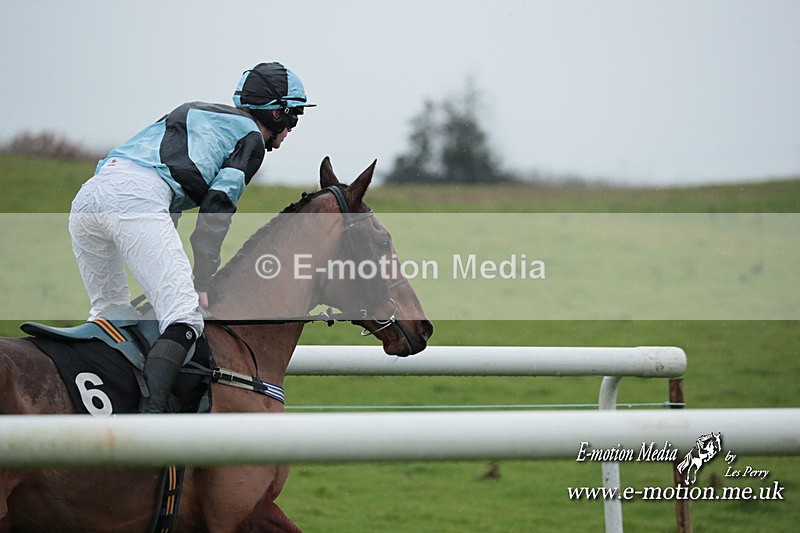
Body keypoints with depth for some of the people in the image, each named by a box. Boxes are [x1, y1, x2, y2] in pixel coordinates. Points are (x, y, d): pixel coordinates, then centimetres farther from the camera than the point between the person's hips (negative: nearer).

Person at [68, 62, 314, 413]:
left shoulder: (196, 114, 37)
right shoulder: (250, 137, 14)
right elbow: (216, 210, 2)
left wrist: (161, 281, 34)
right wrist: (202, 284, 7)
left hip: (86, 196, 9)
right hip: (136, 198, -9)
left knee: (110, 315, 22)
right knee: (184, 317, -14)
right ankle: (150, 414, -34)